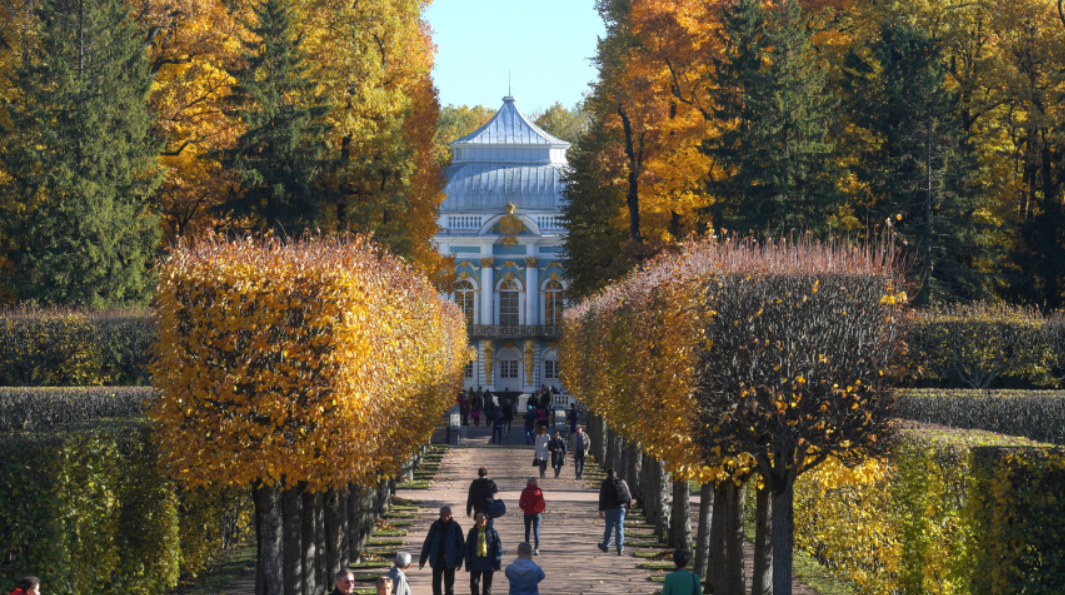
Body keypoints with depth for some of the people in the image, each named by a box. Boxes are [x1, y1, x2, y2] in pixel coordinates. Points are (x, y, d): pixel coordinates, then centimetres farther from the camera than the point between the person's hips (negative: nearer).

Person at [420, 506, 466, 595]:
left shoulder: (455, 527, -5)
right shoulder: (435, 526, 0)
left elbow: (461, 544, -2)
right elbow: (427, 543, 5)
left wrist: (459, 561, -8)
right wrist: (422, 560, 4)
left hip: (450, 561, -2)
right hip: (437, 560, 2)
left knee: (449, 584, 5)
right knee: (436, 584, 1)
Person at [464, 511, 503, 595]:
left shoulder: (492, 532, -2)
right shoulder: (472, 532, 2)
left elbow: (498, 548, -1)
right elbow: (467, 549, 4)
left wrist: (497, 563, -6)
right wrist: (468, 565, -2)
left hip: (489, 565, -1)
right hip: (475, 565, 1)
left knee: (487, 587, 9)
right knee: (474, 585, -7)